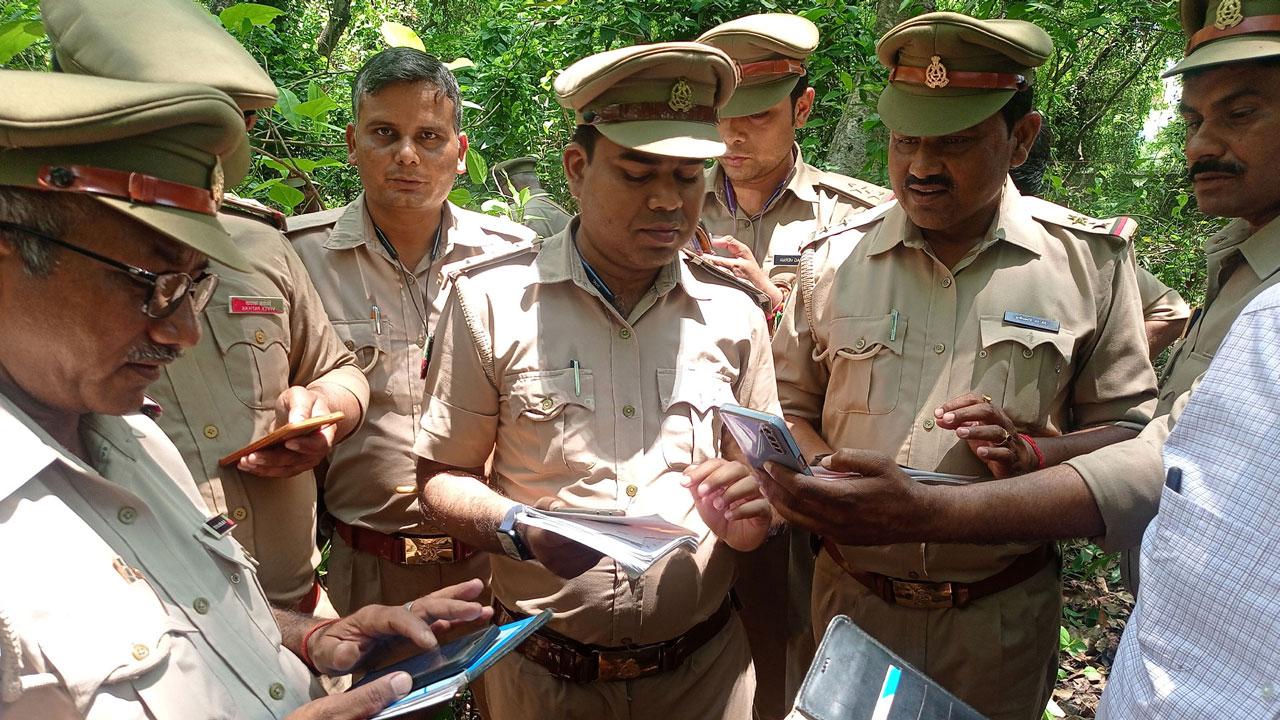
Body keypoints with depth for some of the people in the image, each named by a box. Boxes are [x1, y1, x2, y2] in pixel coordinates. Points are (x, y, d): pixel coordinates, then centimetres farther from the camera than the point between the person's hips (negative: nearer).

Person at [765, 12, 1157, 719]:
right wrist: (827, 477, -14)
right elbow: (791, 405, 6)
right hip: (852, 602, 2)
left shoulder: (1090, 260, -4)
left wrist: (1029, 453, -19)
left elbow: (1132, 432, 0)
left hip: (1003, 616, -1)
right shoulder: (834, 259, -1)